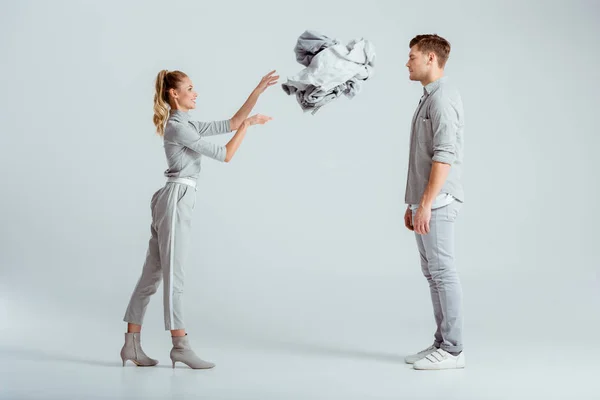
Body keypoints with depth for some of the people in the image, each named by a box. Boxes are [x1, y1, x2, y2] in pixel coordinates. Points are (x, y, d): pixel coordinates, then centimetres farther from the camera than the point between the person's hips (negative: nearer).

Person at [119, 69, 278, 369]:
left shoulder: (187, 125, 19)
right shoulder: (177, 127, -11)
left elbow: (231, 124, 16)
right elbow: (225, 155, -12)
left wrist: (259, 90, 14)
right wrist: (248, 124, -2)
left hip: (174, 199, 10)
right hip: (176, 199, -10)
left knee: (153, 273, 7)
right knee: (173, 273, -7)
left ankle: (132, 344, 9)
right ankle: (180, 346, -3)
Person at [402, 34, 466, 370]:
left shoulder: (443, 97, -12)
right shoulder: (429, 98, 19)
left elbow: (445, 155, -21)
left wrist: (426, 203, -23)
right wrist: (414, 203, 21)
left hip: (437, 203, -10)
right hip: (426, 202, 10)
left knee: (443, 272, -5)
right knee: (433, 273, 12)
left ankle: (453, 350, 1)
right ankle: (443, 343, 18)